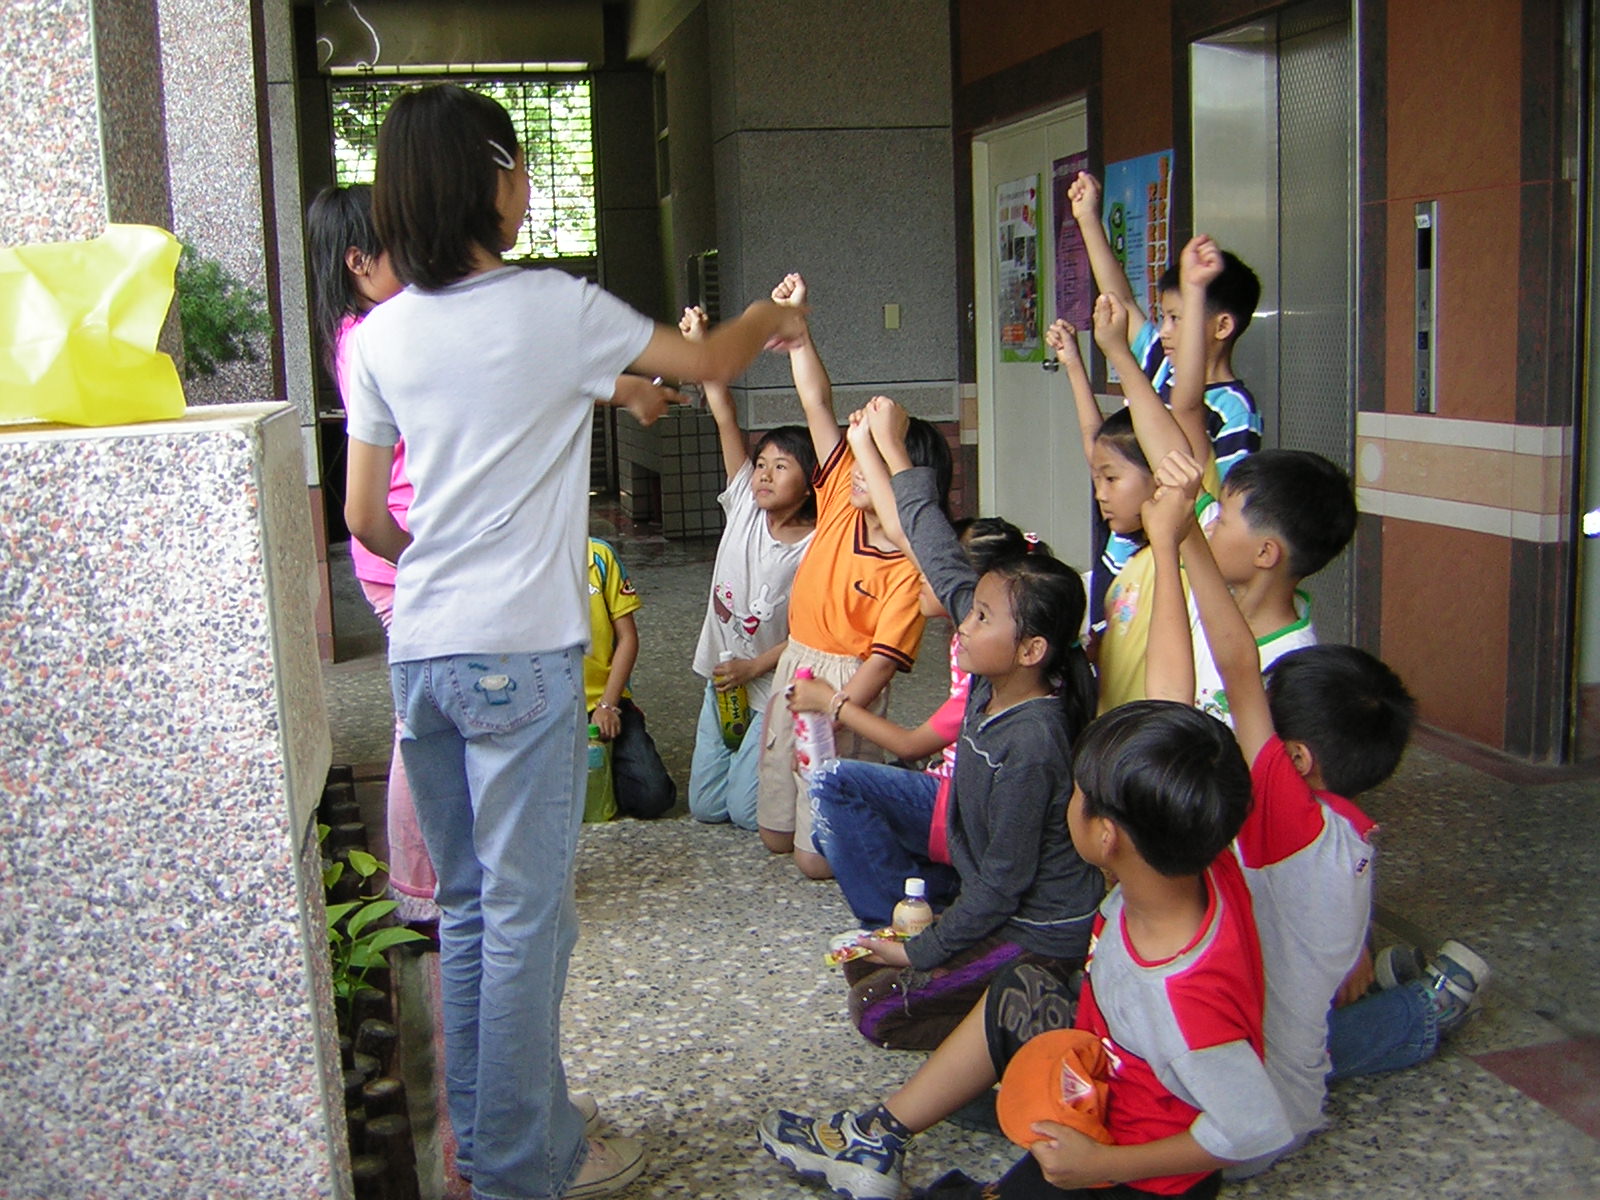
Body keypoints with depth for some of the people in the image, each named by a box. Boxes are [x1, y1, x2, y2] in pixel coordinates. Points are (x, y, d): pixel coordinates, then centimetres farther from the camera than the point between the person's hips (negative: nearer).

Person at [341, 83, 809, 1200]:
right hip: (520, 652, -6)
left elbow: (365, 517, 10)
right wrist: (772, 319, 28)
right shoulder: (553, 307, -8)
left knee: (468, 903, 18)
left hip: (421, 648, 6)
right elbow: (707, 363, 6)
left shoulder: (382, 333, 6)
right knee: (526, 915, 3)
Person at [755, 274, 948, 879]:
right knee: (776, 834, 15)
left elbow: (884, 659, -22)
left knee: (816, 857, -3)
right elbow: (818, 404, -4)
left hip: (848, 682, -7)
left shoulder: (909, 567, -19)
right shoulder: (841, 500, -3)